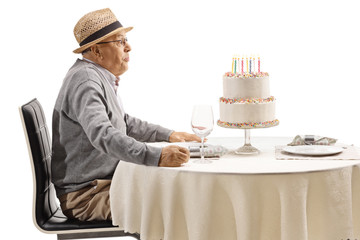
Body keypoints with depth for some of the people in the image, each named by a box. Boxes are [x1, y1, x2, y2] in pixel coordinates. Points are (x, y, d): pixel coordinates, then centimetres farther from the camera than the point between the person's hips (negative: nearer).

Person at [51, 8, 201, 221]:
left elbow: (124, 123, 29)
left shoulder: (102, 78, 15)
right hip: (84, 195, -11)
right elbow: (103, 135, -36)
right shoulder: (85, 81, -20)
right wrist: (157, 157, -47)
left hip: (103, 183, 11)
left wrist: (168, 135, 19)